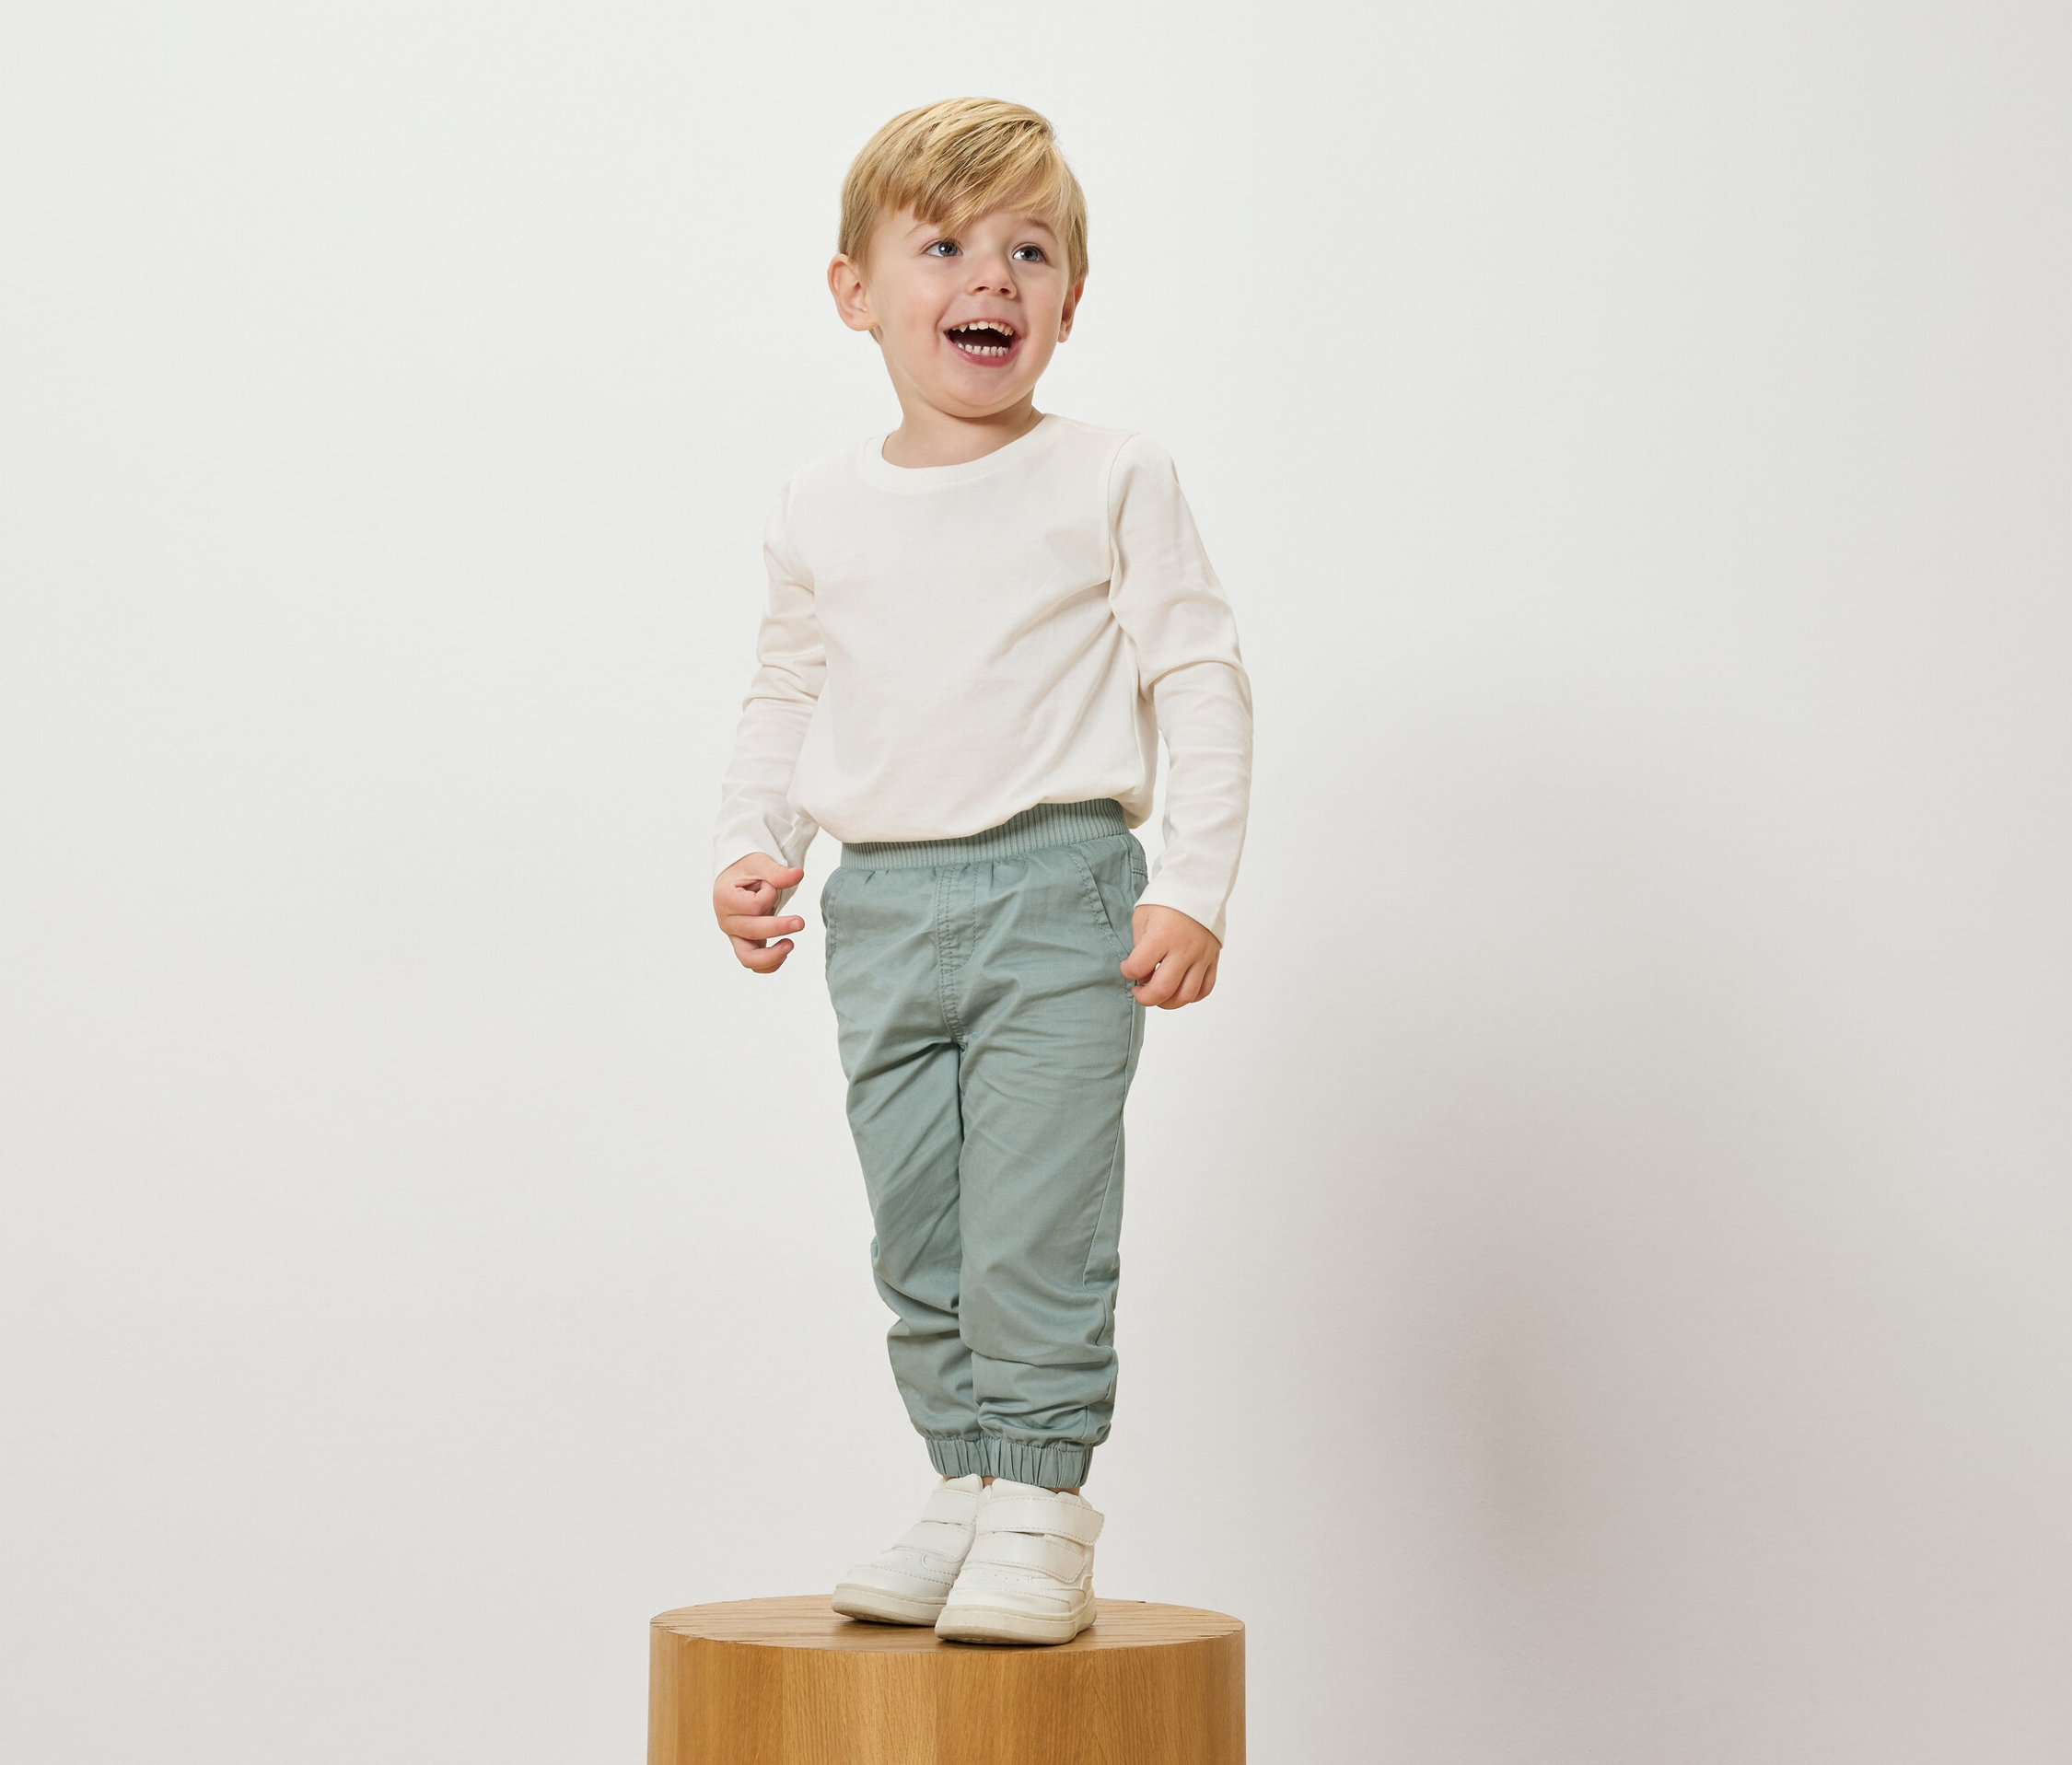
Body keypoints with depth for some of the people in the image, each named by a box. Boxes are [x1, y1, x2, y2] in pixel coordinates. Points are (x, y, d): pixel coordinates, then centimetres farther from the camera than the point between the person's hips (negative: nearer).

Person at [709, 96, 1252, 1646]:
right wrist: (752, 848, 5)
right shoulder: (823, 512, 10)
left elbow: (1202, 679, -2)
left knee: (1036, 1230, -6)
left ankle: (1042, 1509, 4)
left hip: (1057, 892, -4)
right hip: (883, 908, 5)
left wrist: (1196, 885, -9)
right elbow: (786, 697, 20)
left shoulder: (1114, 484, -1)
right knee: (918, 1240, 9)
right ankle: (969, 1493, 19)